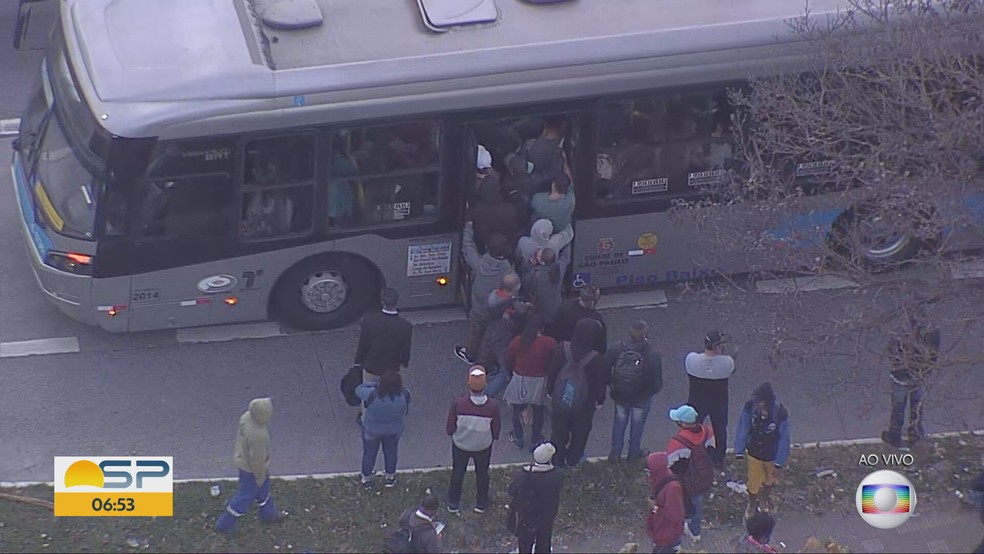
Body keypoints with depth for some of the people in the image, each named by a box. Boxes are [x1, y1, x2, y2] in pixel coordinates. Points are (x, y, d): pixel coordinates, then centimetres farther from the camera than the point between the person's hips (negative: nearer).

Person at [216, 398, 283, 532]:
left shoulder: (246, 416, -17)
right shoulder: (258, 436, -42)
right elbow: (257, 459, -28)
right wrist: (260, 476, -11)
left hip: (243, 460, 9)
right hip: (251, 469, -9)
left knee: (263, 490, 30)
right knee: (245, 496, 15)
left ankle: (268, 514, 53)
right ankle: (225, 524, 31)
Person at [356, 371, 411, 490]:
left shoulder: (372, 395, -34)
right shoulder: (404, 396, -28)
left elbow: (359, 390, -14)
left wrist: (377, 384, -10)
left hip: (372, 430, -1)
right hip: (394, 430, 1)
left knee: (369, 453, 22)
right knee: (391, 452, 26)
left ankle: (366, 480, 41)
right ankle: (390, 478, 47)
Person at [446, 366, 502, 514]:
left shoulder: (458, 403, -30)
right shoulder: (492, 406, -28)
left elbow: (450, 428, -16)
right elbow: (496, 430, -13)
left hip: (460, 445, 0)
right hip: (483, 446, 0)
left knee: (457, 473, 25)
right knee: (482, 473, 26)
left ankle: (453, 504, 41)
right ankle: (481, 504, 45)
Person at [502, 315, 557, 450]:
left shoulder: (517, 341, -10)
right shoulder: (550, 344, -15)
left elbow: (507, 363, -1)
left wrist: (512, 373, 19)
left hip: (519, 380, 1)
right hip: (540, 382, -1)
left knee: (517, 409, 21)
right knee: (538, 411, 20)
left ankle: (518, 438, 32)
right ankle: (535, 439, 32)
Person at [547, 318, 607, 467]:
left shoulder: (561, 349, -19)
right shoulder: (595, 358, -26)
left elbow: (552, 371, -6)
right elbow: (599, 382, -14)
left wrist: (550, 390, 10)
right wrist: (600, 399, 5)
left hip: (560, 398, 2)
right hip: (584, 403, -2)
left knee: (559, 430, 21)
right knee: (580, 432, 23)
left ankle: (557, 460, 34)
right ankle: (573, 459, 39)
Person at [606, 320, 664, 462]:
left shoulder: (616, 349, -20)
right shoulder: (653, 356, -26)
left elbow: (605, 370, -11)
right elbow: (657, 383, -21)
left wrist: (612, 384, 7)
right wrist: (651, 390, 2)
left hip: (619, 396, 2)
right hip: (642, 398, -2)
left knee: (620, 421, 24)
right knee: (637, 424, 21)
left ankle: (615, 452, 33)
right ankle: (634, 453, 38)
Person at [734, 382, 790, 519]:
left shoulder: (780, 414, -32)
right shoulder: (750, 407, -27)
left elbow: (783, 439, -20)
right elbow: (742, 429, -12)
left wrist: (779, 462, -12)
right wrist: (739, 451, -6)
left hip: (772, 455, -1)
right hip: (754, 453, 1)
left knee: (769, 481, 27)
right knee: (753, 483, 16)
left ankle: (763, 500, 59)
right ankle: (752, 505, 48)